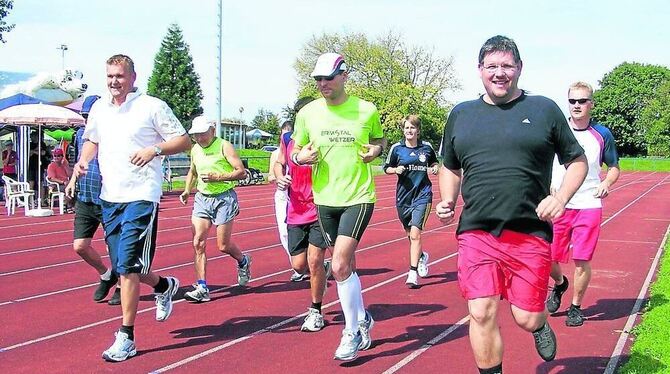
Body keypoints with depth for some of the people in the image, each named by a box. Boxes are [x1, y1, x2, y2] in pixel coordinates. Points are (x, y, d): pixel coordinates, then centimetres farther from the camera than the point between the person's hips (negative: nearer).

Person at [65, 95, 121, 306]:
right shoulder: (81, 134, 8)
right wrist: (72, 181, 14)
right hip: (84, 201, 6)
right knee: (80, 246, 3)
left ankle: (122, 286, 23)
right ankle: (106, 276, 27)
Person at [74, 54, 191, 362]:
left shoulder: (152, 106, -5)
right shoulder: (98, 109, 12)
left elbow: (184, 141, -3)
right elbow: (92, 141, 28)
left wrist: (154, 150, -19)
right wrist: (82, 162, 8)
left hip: (141, 196, -6)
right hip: (109, 197, 7)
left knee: (128, 267, -12)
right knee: (123, 267, 11)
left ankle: (126, 339, -5)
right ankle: (164, 286, 42)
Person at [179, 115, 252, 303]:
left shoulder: (224, 146, -9)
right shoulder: (195, 150, 9)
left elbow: (241, 172, -13)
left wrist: (218, 177, -23)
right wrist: (187, 190, 13)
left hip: (224, 198, -5)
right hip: (202, 198, 5)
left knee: (223, 245, -1)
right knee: (198, 243, -7)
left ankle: (243, 262, 33)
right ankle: (202, 288, -5)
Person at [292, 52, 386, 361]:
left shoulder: (366, 110, -4)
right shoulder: (307, 113, 1)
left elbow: (380, 140, 12)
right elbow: (294, 151, 11)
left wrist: (375, 150, -10)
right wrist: (300, 157, -12)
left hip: (358, 198, -4)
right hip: (325, 199, 4)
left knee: (340, 267, -13)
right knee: (347, 266, 13)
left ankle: (353, 332, 3)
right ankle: (362, 318, 34)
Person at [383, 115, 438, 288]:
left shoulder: (426, 147, 2)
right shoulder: (396, 148, 0)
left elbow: (434, 163, 19)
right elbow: (387, 168, 8)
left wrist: (434, 169, -2)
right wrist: (396, 170, -12)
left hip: (422, 195, -2)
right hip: (403, 196, 2)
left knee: (415, 234, -15)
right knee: (410, 234, 15)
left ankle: (412, 273, -13)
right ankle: (422, 256, 45)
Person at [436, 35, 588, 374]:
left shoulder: (544, 110, 4)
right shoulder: (461, 114, 11)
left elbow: (577, 161, 9)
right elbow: (450, 167, 22)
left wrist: (561, 197, -8)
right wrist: (447, 200, 3)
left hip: (530, 234, -1)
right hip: (476, 234, 2)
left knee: (527, 318, 3)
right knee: (481, 314, -5)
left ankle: (540, 326, 40)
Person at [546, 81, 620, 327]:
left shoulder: (602, 135, 2)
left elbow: (614, 167, 11)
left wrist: (607, 182, -10)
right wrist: (547, 185, -9)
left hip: (589, 205, -1)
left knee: (582, 260, -3)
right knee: (548, 258, 3)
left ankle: (576, 307, 17)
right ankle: (559, 284, 37)